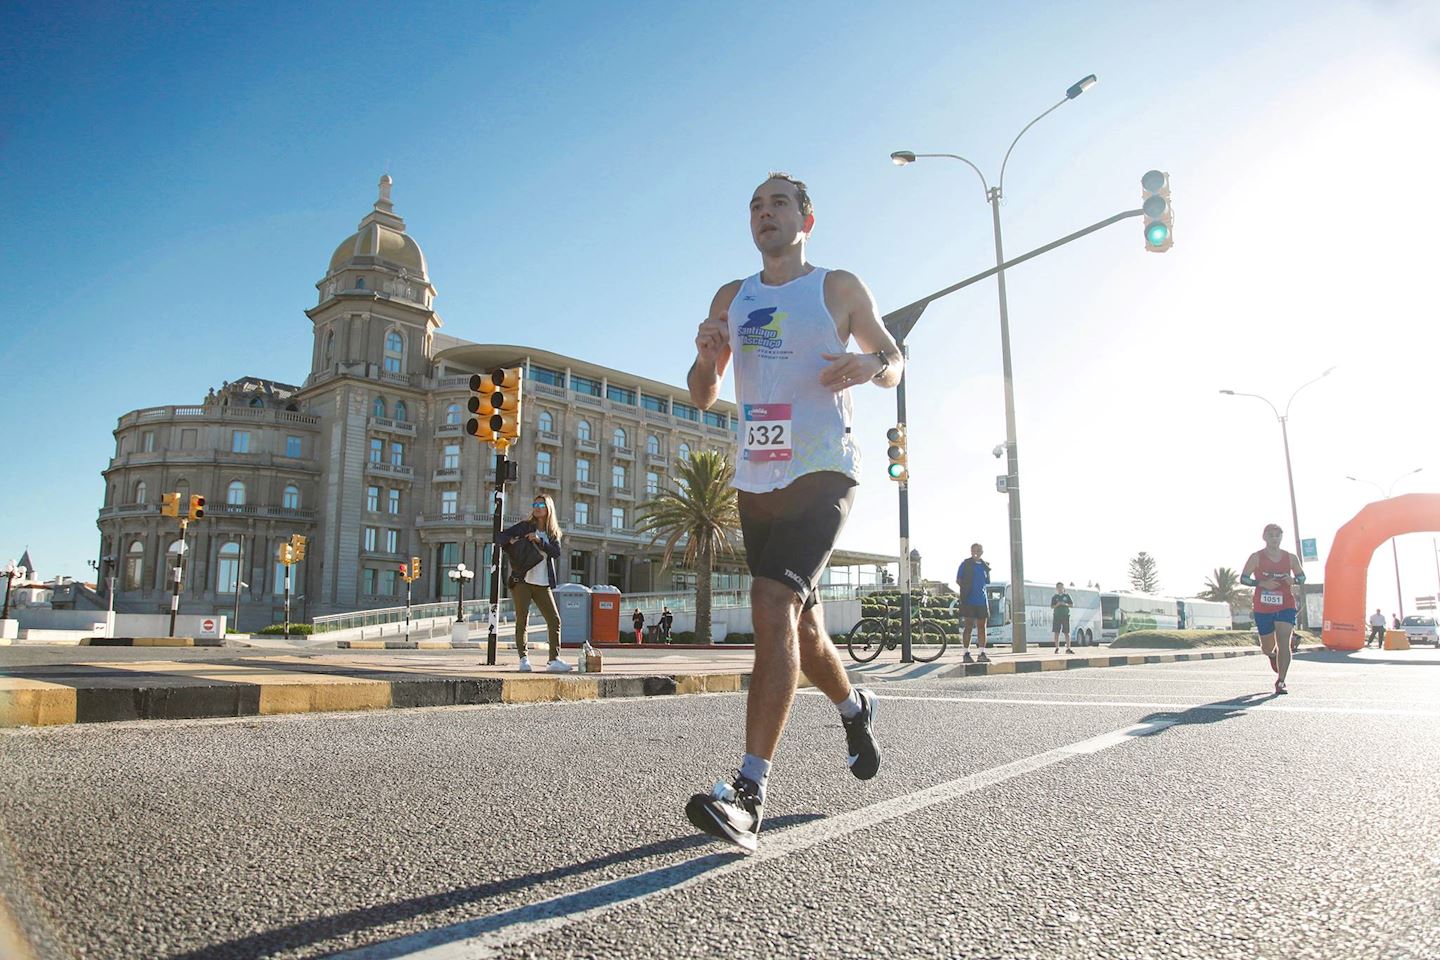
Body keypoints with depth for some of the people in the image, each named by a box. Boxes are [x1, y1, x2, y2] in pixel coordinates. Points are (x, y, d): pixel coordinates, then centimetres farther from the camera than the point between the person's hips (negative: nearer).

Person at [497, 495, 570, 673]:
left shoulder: (553, 532, 13)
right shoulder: (525, 526, 6)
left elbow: (556, 553, -3)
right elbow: (501, 536, 3)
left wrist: (539, 540, -15)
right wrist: (511, 541, -17)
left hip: (542, 584, 3)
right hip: (522, 580, -3)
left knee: (554, 620, -3)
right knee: (522, 620, -5)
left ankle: (554, 659, 1)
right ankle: (523, 659, 0)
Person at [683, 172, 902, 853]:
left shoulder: (839, 288, 4)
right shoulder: (732, 298, 15)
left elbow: (892, 363, 10)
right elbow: (702, 397, 14)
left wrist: (869, 366, -15)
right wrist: (707, 355, -9)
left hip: (821, 473, -5)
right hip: (755, 483, 5)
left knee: (773, 605, -23)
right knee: (799, 624, 14)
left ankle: (749, 793, -25)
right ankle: (855, 708, 43)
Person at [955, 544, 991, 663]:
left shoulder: (985, 565, 12)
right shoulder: (966, 563, -1)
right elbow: (958, 580, 1)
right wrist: (966, 588, -7)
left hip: (982, 600, 4)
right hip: (969, 600, -4)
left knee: (981, 627, 6)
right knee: (968, 627, -1)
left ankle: (982, 653, 10)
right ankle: (966, 653, 4)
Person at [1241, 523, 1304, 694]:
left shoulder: (1290, 558, 4)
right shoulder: (1256, 557, -3)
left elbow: (1302, 576, 16)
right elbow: (1243, 578, -2)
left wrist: (1293, 580, -8)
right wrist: (1262, 583, -18)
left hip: (1286, 607, 0)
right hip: (1263, 609, 0)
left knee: (1284, 643, -15)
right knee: (1267, 647, 12)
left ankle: (1280, 682, -10)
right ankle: (1272, 655, 51)